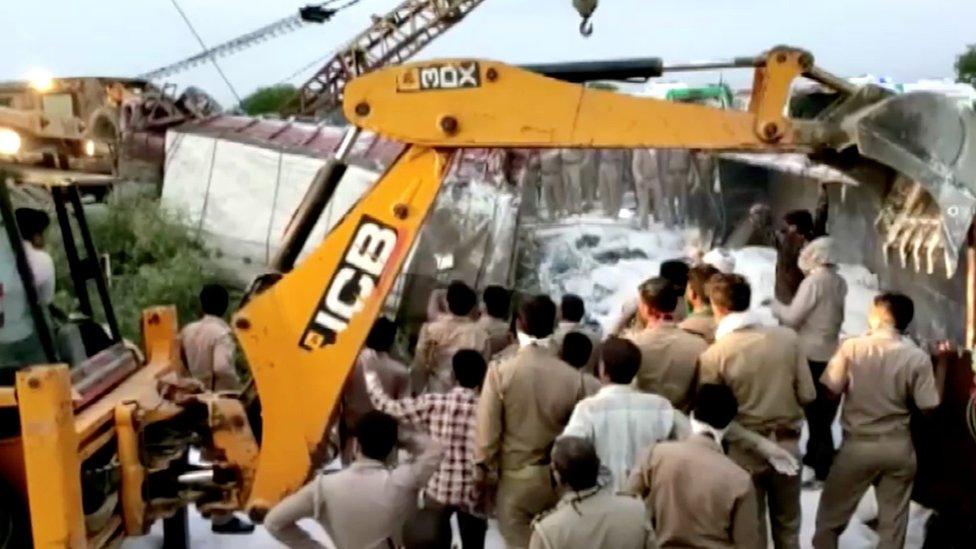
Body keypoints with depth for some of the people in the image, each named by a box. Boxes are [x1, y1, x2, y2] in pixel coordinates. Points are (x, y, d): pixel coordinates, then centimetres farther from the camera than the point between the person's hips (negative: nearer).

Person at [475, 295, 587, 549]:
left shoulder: (501, 370, -16)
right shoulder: (572, 376, -11)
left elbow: (487, 431, -13)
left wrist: (487, 471, 3)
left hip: (515, 477, -2)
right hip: (557, 478, 2)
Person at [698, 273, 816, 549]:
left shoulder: (713, 355, -18)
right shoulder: (788, 337, -10)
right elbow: (807, 395, -4)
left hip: (745, 451, -2)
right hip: (787, 445, 3)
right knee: (788, 527, 21)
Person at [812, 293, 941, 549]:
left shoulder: (852, 347, -12)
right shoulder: (918, 357, -8)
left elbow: (829, 393, -12)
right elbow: (930, 406, -4)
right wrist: (943, 364, 4)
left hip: (858, 445, -2)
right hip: (899, 447, 2)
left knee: (830, 518, 15)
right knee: (893, 521, 16)